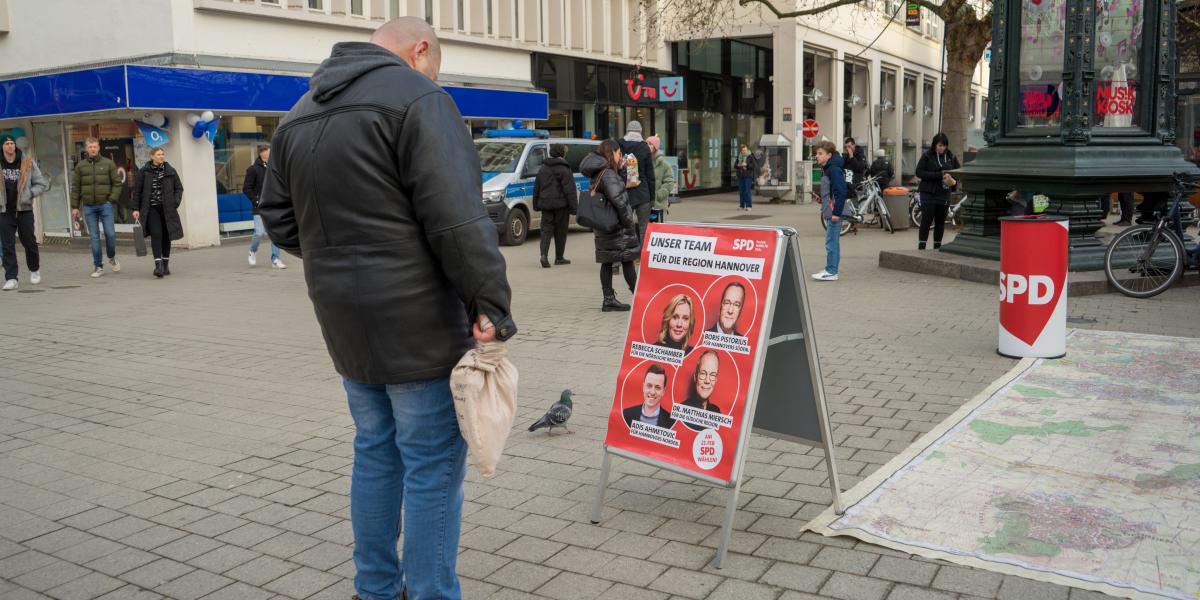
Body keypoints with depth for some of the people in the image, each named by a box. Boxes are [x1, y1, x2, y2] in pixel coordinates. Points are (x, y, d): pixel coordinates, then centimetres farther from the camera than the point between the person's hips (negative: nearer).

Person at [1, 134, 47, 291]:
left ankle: (34, 269, 31)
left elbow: (41, 184, 4)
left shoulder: (27, 163, 0)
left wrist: (29, 194, -11)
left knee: (29, 241, 8)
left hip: (24, 209, -1)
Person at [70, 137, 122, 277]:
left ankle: (112, 258, 20)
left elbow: (117, 183, 3)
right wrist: (75, 206, 5)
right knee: (94, 237, 2)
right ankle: (98, 266, 8)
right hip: (88, 206, 1)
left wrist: (112, 199, -7)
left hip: (105, 204, -1)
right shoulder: (80, 166, 7)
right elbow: (75, 187, 8)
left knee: (110, 233, -7)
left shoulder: (108, 164, 3)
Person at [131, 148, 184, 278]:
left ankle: (166, 265, 20)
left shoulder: (170, 171, 6)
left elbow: (179, 188, 11)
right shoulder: (143, 172, 1)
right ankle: (158, 265, -19)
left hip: (167, 209, 2)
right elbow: (137, 191, 5)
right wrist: (135, 208, 0)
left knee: (166, 236, 8)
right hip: (151, 209, -2)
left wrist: (175, 203, -2)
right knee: (156, 235, -15)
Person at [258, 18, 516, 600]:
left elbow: (278, 217, 16)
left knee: (376, 453, 19)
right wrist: (490, 302, -16)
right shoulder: (415, 95, -11)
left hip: (345, 322, 8)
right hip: (417, 318, -8)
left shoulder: (300, 112, 14)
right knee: (433, 465, 2)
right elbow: (456, 217, -19)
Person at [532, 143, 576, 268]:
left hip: (545, 204, 4)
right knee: (560, 231, 7)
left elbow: (536, 188, 16)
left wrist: (536, 205, 22)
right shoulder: (564, 169, -9)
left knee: (546, 229, 3)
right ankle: (559, 257, 13)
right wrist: (574, 206, -11)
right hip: (561, 205, -4)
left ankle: (544, 254, -16)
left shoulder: (543, 168, 11)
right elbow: (570, 190, -12)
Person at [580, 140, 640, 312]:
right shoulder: (608, 174, -17)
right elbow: (618, 200, -23)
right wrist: (629, 222, -15)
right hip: (617, 226, -9)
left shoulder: (598, 173, 12)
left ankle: (609, 299, 11)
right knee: (627, 261, -2)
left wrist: (619, 168, 9)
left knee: (607, 262, 8)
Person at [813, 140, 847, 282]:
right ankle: (831, 270, 19)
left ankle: (831, 272, -3)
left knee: (831, 242, -7)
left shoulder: (834, 170, -16)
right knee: (833, 242, 14)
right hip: (829, 212, 10)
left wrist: (836, 212, -24)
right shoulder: (826, 169, 15)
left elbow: (841, 192, -22)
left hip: (834, 212, -10)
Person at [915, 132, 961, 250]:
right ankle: (921, 247, -1)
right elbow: (919, 172, -10)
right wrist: (938, 175, -17)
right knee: (926, 221, -5)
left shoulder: (951, 156, 8)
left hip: (944, 194, 4)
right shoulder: (927, 155, -2)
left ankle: (937, 247, 15)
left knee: (940, 222, 7)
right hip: (928, 193, -4)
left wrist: (954, 181, -6)